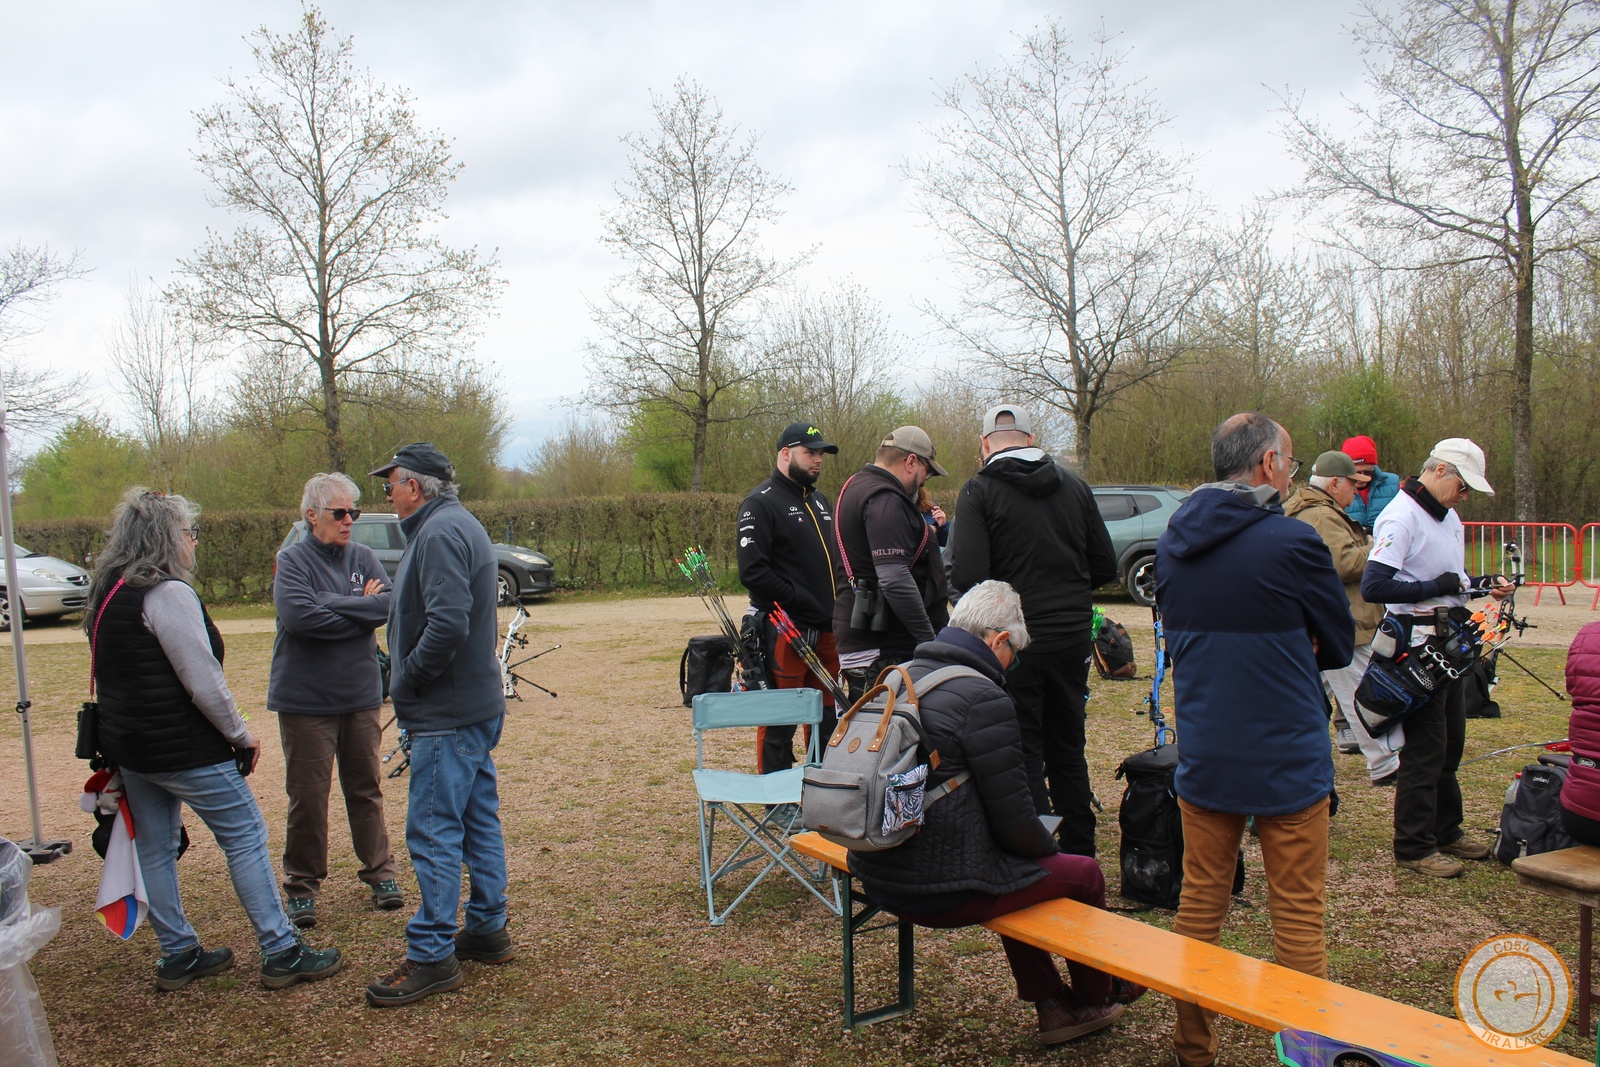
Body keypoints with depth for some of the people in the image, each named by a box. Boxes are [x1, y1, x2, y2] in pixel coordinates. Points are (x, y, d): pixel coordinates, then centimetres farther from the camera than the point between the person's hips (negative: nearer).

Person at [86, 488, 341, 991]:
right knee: (245, 838, -1)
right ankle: (281, 954, 3)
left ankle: (177, 955, 25)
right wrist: (242, 736, -9)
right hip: (184, 750, -9)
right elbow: (203, 682, -21)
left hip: (128, 744, 9)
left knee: (154, 848, 14)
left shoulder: (108, 592, 10)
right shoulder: (168, 593, -19)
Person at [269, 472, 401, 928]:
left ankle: (380, 873, 23)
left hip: (361, 697, 3)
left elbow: (389, 604, -9)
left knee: (366, 788, 12)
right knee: (307, 796, 4)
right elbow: (299, 616, -22)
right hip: (306, 701, -3)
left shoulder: (363, 557, 5)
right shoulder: (292, 560, -6)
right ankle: (302, 885, 17)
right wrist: (362, 609, -12)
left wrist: (332, 603, -15)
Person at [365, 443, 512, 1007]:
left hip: (447, 715, -11)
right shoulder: (459, 525, 17)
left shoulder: (440, 532, -16)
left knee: (433, 830, -5)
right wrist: (410, 682, 13)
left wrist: (406, 681, -15)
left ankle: (431, 956, 2)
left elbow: (447, 623, -28)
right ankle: (487, 930, 27)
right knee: (478, 820, 16)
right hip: (477, 705, 11)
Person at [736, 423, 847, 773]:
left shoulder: (820, 501, 18)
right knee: (778, 728, -1)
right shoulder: (761, 503, -9)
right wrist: (803, 602, -19)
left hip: (826, 631, 8)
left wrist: (837, 601, 7)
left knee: (827, 721, 15)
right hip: (783, 632, -8)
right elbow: (752, 571, -18)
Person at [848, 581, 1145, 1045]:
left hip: (877, 877, 9)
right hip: (940, 891, -8)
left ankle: (1052, 1006, 38)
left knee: (1017, 865, 31)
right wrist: (1050, 850, 9)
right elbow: (1013, 817, -14)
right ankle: (1095, 997, 38)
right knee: (1084, 874, 13)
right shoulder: (983, 698, -19)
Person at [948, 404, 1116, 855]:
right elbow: (1105, 567, 6)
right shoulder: (1073, 485, 4)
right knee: (1068, 750, 18)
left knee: (1023, 756, 6)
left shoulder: (980, 491, -11)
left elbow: (967, 576, -20)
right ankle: (1080, 858, 28)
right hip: (1072, 636, 5)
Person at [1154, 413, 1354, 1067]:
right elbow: (1338, 645, -3)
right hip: (1286, 761, -5)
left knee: (1199, 903, 14)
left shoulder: (1172, 544, 3)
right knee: (1298, 914, 6)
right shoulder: (1292, 542, -16)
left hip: (1202, 759, 6)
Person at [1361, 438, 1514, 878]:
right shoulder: (1400, 518, -17)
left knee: (1450, 743, 17)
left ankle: (1446, 833, 29)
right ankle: (1414, 846, 5)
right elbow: (1373, 586, -26)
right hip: (1417, 642, -10)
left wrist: (1484, 584, 5)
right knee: (1424, 748, -4)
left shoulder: (1449, 517, 14)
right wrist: (1437, 587, -23)